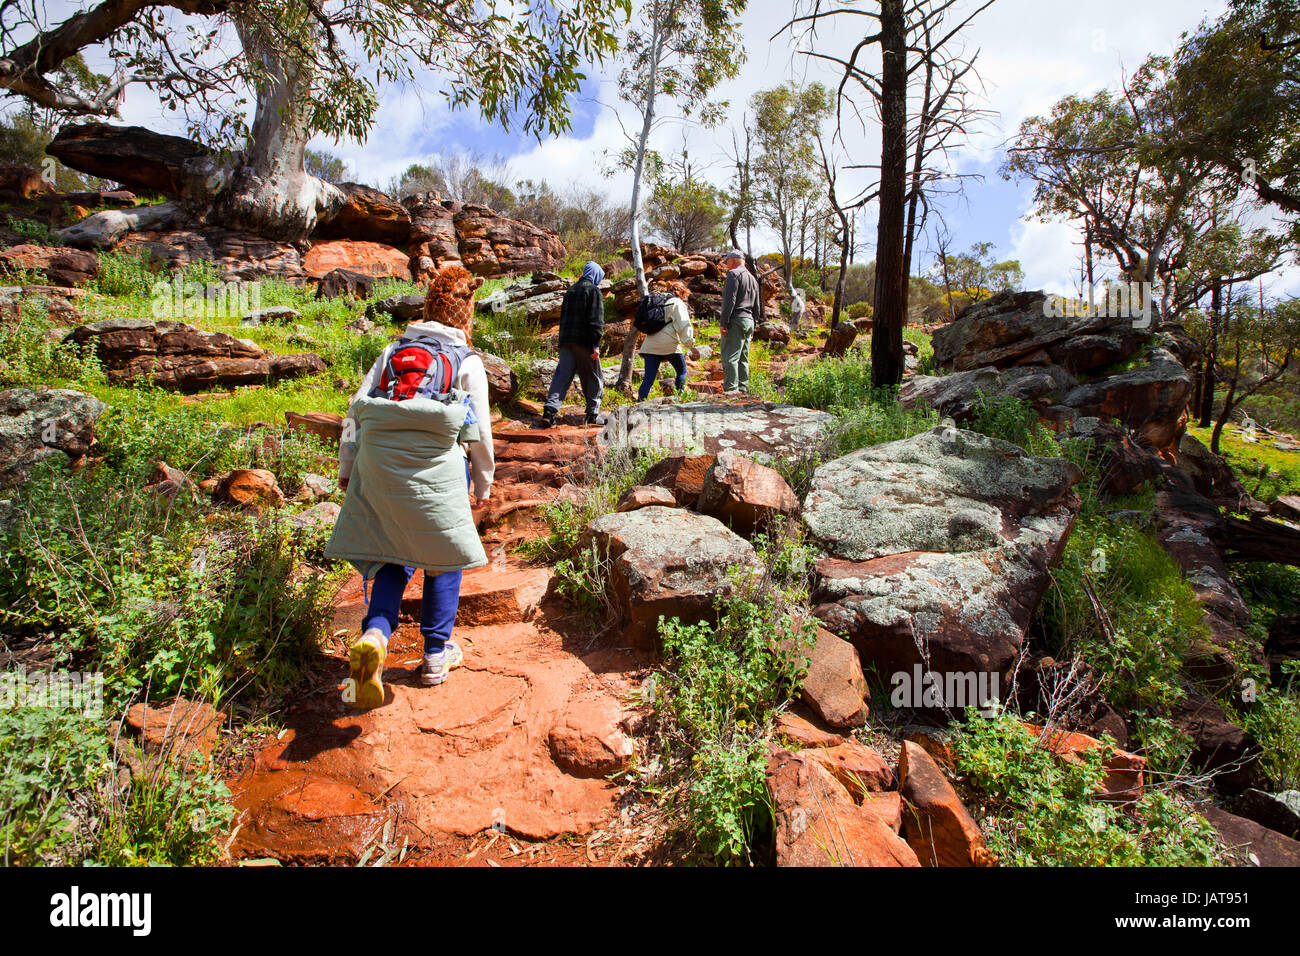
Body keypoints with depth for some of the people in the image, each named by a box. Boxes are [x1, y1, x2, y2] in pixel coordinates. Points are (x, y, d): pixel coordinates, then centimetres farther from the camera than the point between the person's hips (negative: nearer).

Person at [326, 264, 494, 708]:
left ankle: (374, 635, -9)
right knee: (443, 556, 12)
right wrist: (484, 484, 13)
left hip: (379, 464, 3)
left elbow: (356, 408, 10)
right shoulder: (468, 362, 5)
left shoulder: (392, 351, 14)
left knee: (392, 558, 14)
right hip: (438, 470, -3)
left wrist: (346, 467, 15)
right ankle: (436, 654, 22)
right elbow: (480, 431, 4)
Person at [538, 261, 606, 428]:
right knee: (593, 377, 6)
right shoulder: (594, 290, -3)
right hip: (584, 342, -6)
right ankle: (593, 414, 10)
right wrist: (596, 345, -16)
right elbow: (596, 320, -13)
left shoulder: (571, 289, 20)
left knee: (562, 375, 2)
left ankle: (549, 412, -12)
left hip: (566, 341, 6)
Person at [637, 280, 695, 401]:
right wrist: (690, 343, -5)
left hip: (650, 345, 5)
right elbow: (683, 325, -8)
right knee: (682, 371, 13)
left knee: (648, 378, 2)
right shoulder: (677, 303, 2)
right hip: (669, 345, -5)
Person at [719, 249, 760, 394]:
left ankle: (731, 389, -18)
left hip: (736, 320, -9)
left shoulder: (733, 274, -4)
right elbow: (757, 307, 23)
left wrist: (724, 323, -16)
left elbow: (730, 300, -15)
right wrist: (752, 327, 24)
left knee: (730, 357, -12)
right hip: (749, 321, 9)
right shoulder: (753, 278, 23)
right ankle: (743, 388, 11)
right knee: (743, 358, 10)